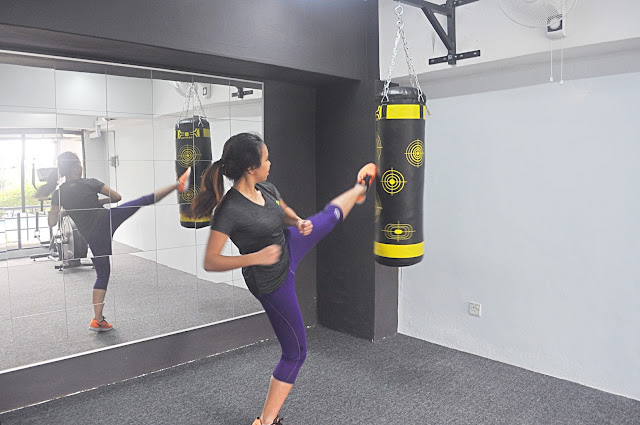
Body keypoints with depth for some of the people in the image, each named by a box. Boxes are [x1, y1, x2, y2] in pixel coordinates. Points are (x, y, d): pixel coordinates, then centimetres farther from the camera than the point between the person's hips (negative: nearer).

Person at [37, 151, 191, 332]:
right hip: (106, 220, -3)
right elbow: (117, 197, 4)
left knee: (102, 274, 12)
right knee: (145, 200, 6)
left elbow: (52, 222, 7)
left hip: (92, 236, 3)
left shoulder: (58, 193, 5)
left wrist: (63, 211, 25)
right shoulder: (90, 183, 0)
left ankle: (98, 320, 11)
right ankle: (178, 184, 7)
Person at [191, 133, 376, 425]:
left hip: (289, 246, 8)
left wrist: (299, 222, -11)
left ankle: (359, 189, 62)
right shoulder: (229, 210, -32)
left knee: (331, 214, 27)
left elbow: (285, 211, 11)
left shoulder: (265, 188, -10)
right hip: (272, 282, -7)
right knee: (295, 352, 6)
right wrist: (254, 258, -40)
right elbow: (210, 262, -29)